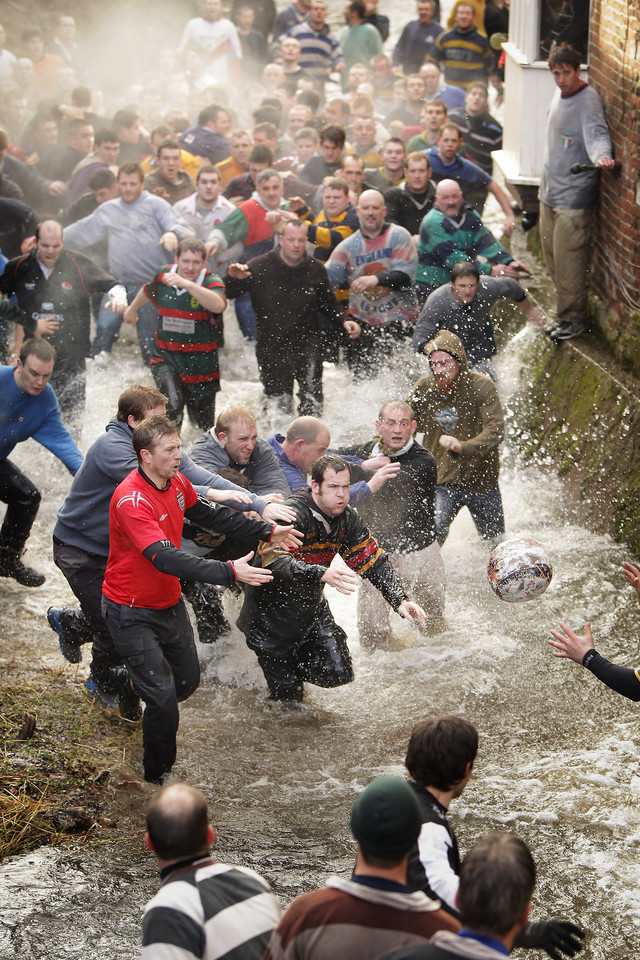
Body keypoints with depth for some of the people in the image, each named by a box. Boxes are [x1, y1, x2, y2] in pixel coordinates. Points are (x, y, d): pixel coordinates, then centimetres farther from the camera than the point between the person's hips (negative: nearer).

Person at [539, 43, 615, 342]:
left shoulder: (588, 99, -17)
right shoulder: (559, 94, 10)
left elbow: (597, 133, -31)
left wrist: (601, 156, -52)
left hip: (574, 196, -9)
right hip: (550, 190, 9)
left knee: (568, 259, -5)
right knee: (551, 254, 16)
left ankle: (573, 319, 6)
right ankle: (565, 309, 29)